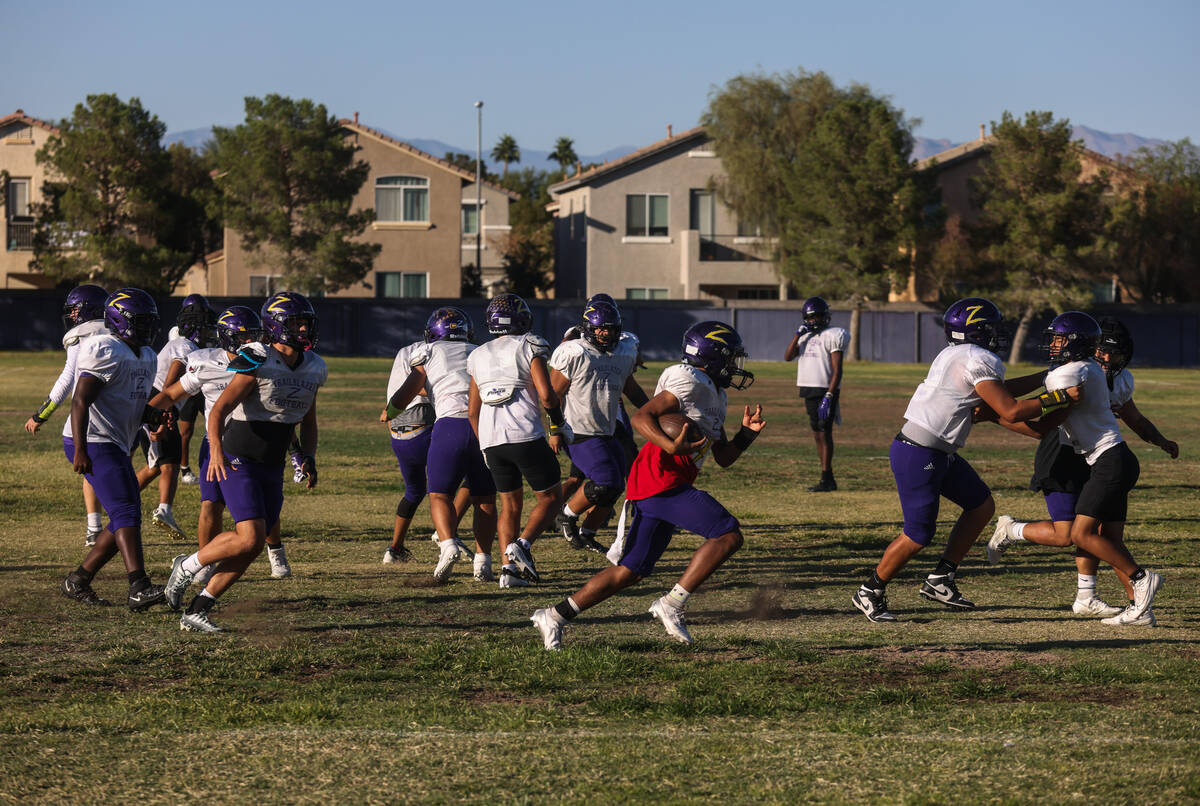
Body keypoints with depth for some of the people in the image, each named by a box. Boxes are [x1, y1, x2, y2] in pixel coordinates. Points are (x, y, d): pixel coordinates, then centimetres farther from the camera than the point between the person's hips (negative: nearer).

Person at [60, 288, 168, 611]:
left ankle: (78, 581, 19)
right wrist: (80, 450, -25)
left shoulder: (145, 357, 17)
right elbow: (80, 401, -19)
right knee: (126, 512, -18)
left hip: (115, 446, 10)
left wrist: (153, 416, 2)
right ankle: (139, 588, -26)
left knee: (125, 519, 9)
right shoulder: (106, 352, -14)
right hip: (94, 442, -10)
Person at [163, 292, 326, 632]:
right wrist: (217, 450, -37)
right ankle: (187, 567, 5)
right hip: (239, 462, -7)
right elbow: (219, 410, -21)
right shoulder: (258, 362, -17)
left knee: (251, 547, 3)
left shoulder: (313, 368, 6)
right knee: (251, 538, -20)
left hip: (272, 469, 7)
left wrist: (309, 458, 1)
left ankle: (196, 611, 12)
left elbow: (308, 423, 19)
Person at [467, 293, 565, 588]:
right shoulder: (528, 347, -1)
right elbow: (546, 395, -11)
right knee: (551, 497, 8)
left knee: (510, 503, 16)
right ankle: (522, 544, -13)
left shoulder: (479, 356, 16)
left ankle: (509, 565, 2)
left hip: (491, 440, 5)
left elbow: (472, 410, 19)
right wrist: (558, 424, 6)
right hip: (526, 436, -5)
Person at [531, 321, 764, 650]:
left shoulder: (715, 396, 23)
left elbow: (723, 457, 26)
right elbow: (642, 417, -18)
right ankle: (672, 604, -13)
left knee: (630, 570, 10)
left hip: (654, 487, 10)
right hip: (661, 479, -10)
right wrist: (672, 446, -31)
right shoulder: (691, 382, -8)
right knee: (727, 535, -15)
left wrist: (747, 433, 10)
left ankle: (555, 615, 14)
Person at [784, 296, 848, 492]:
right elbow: (787, 357, 5)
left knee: (824, 433, -9)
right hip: (808, 391, 7)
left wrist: (829, 396, -21)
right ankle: (829, 480, 12)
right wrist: (798, 335, -4)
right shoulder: (805, 335, 15)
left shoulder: (832, 336, -8)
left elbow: (837, 371, -13)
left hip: (825, 390, -7)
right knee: (817, 434, 8)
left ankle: (826, 480, -8)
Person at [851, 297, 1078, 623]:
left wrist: (1050, 375, 25)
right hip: (918, 456, -10)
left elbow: (999, 391, 24)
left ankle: (940, 580, 17)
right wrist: (1058, 398, -12)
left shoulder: (957, 354, 13)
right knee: (918, 534, -3)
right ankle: (870, 592, 12)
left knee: (982, 506, 14)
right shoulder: (978, 361, -16)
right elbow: (1011, 412, -18)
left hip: (939, 453, 10)